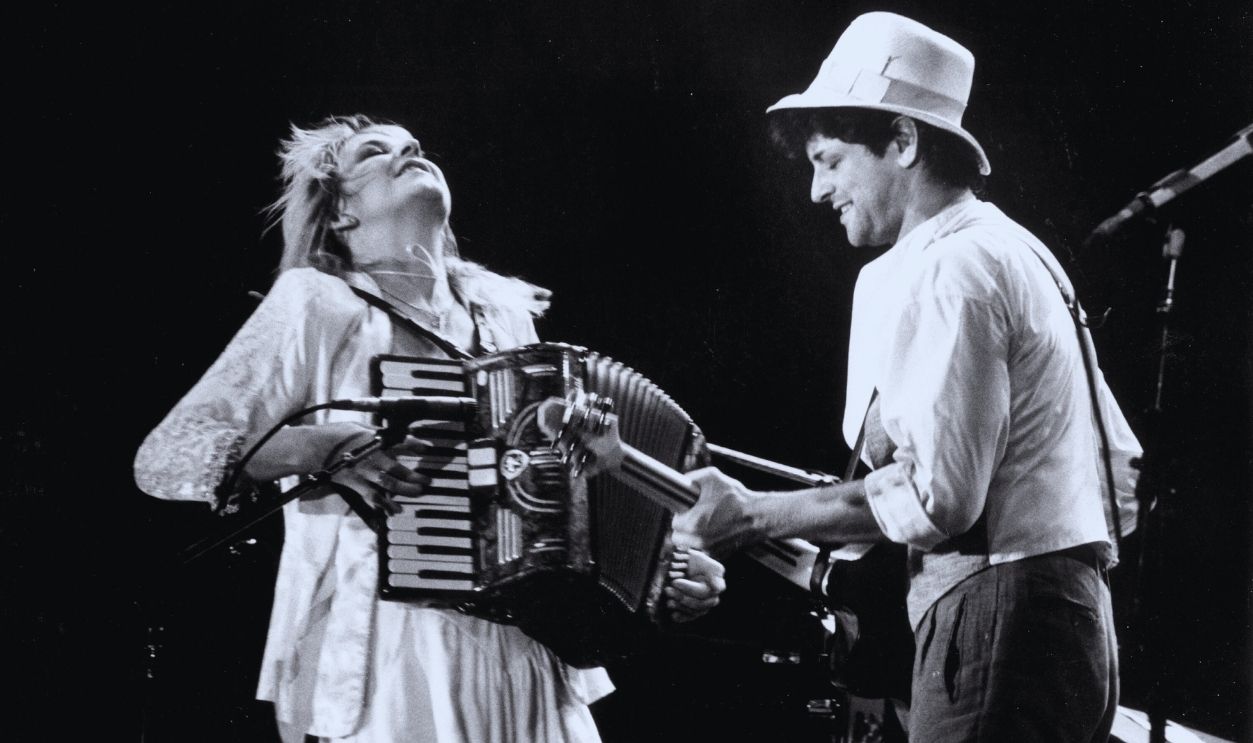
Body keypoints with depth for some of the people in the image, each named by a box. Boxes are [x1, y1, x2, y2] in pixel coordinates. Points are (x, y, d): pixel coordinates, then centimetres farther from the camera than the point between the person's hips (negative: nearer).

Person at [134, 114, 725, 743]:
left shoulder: (503, 313, 15)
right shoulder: (317, 301, 0)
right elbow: (163, 458, -5)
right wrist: (315, 446, -20)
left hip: (526, 662, 5)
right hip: (379, 663, -5)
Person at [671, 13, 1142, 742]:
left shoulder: (943, 269, -11)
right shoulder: (1020, 251, 20)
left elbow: (935, 494, -21)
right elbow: (1122, 468, 21)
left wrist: (757, 514, -14)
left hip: (1000, 625, -10)